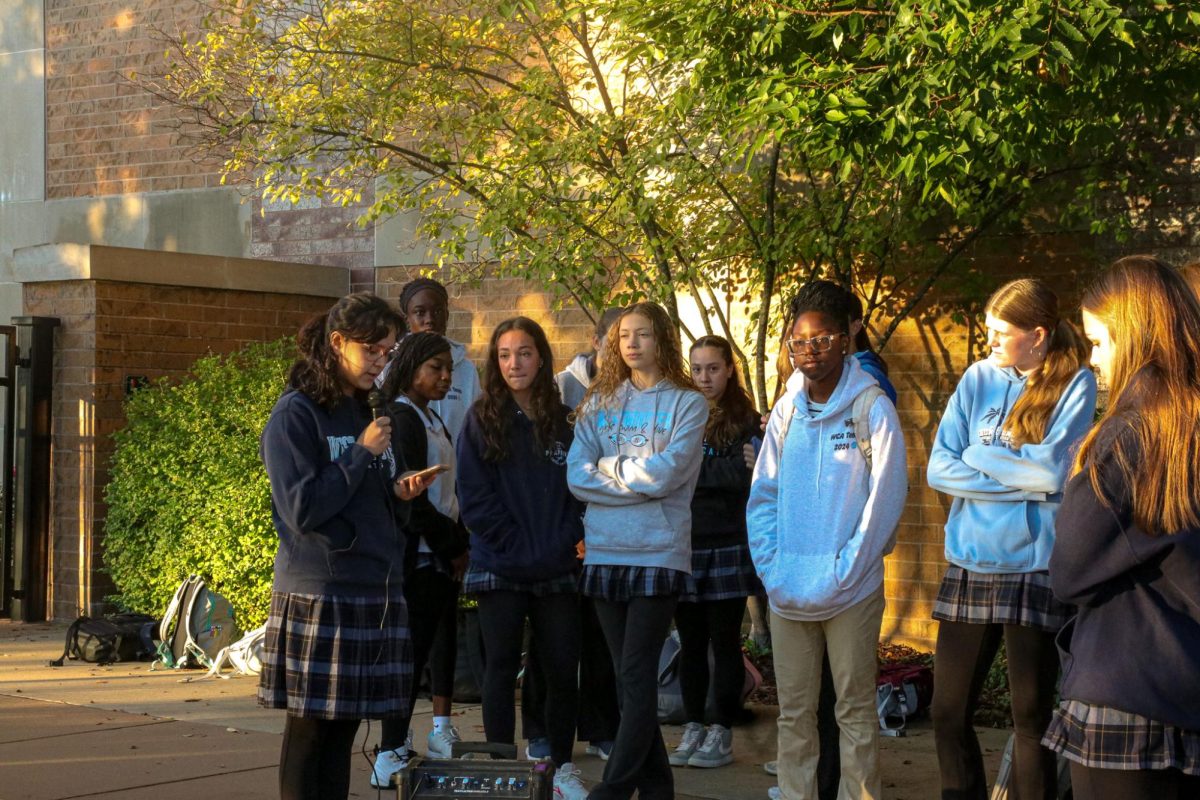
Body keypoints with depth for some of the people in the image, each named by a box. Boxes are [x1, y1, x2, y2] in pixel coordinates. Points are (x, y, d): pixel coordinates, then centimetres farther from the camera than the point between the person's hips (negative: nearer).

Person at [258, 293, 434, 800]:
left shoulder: (370, 413, 16)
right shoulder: (295, 414, -5)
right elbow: (301, 509, -13)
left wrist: (401, 495, 0)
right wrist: (362, 454, -12)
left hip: (376, 591, 7)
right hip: (319, 594, -6)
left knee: (343, 728, 7)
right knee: (309, 728, -3)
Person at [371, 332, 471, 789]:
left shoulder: (432, 421, 18)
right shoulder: (401, 420, -10)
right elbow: (410, 497, -16)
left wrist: (459, 544, 6)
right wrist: (453, 545, -10)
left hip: (442, 559, 9)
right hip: (418, 557, -9)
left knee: (439, 650, 8)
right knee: (412, 654, -8)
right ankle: (390, 758, -4)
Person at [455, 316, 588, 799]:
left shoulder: (564, 421, 7)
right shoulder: (482, 420, 0)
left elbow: (579, 488, 8)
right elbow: (474, 497, -5)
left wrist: (566, 541, -8)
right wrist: (518, 548, -11)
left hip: (557, 571, 2)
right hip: (500, 569, -2)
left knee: (564, 669, 3)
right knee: (502, 669, 2)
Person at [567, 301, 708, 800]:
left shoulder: (687, 404, 1)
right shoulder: (599, 403, 11)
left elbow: (664, 474, -13)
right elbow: (577, 477, -1)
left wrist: (609, 467, 0)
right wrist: (639, 480, -9)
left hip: (658, 554, -4)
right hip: (604, 553, 4)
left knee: (637, 677, -9)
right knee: (628, 678, 8)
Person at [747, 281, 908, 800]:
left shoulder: (872, 408, -7)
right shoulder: (785, 411, 8)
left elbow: (886, 497, -10)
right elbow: (763, 497, 10)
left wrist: (844, 573, -14)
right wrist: (770, 567, -3)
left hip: (850, 592, -4)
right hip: (788, 592, 4)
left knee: (855, 710, 3)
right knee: (793, 712, 11)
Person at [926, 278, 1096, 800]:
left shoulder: (1074, 382, -3)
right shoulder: (979, 378, 5)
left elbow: (1054, 469, -15)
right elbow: (940, 468, -2)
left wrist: (979, 454, -4)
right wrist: (1023, 480, -10)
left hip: (1035, 568, -3)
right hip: (970, 566, 3)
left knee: (1032, 716, 5)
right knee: (949, 713, 6)